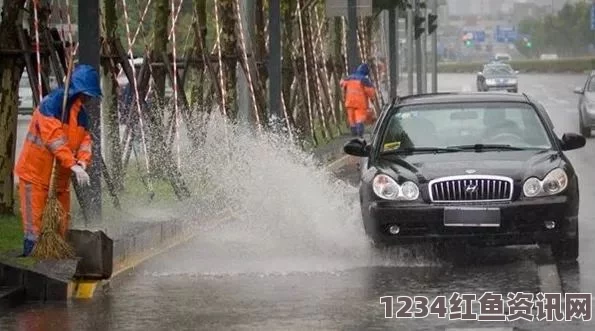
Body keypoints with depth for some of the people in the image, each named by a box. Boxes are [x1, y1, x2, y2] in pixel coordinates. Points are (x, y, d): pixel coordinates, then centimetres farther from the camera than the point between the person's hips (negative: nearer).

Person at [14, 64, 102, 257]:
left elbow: (84, 139, 5)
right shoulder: (52, 104, -19)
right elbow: (54, 139, -26)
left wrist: (83, 161, -16)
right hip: (36, 173, -8)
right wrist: (73, 165, -31)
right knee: (35, 222, -9)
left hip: (60, 176, 8)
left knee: (61, 225, 13)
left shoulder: (81, 112, 9)